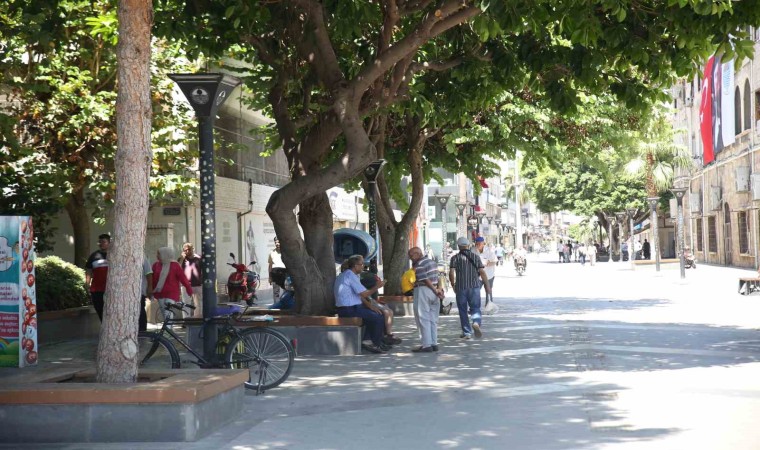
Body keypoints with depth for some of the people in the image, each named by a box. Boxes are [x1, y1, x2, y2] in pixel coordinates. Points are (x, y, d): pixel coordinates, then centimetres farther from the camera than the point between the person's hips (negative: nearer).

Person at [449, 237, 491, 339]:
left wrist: (453, 285, 5)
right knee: (475, 308, 7)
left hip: (460, 288, -1)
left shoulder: (455, 258, -1)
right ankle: (476, 323, -23)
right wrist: (487, 286, 5)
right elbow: (482, 273, -1)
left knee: (463, 311, 9)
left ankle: (467, 332, 11)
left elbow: (451, 273, -10)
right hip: (474, 287, 1)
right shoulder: (475, 257, 4)